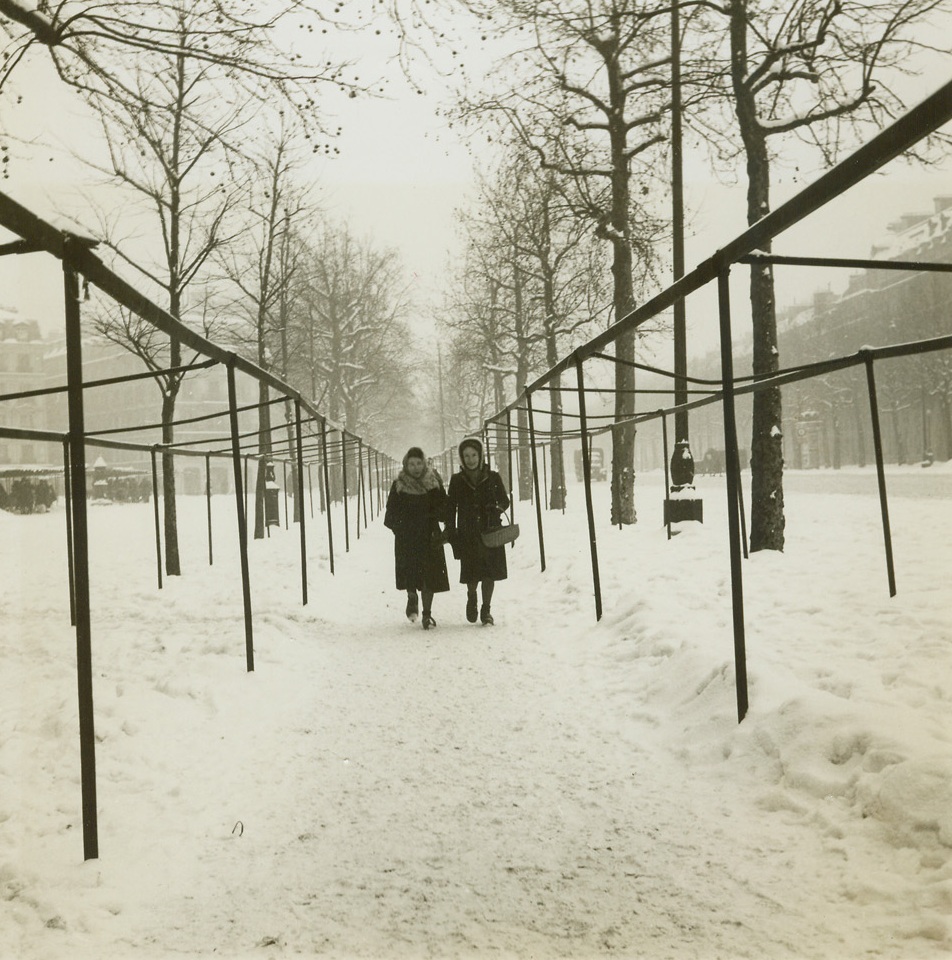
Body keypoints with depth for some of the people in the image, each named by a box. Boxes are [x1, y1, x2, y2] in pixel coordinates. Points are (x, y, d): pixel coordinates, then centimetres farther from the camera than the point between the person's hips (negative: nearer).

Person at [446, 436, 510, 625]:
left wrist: (496, 508, -14)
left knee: (489, 572, 0)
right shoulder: (457, 480, 4)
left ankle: (486, 610, 16)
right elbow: (451, 507, 6)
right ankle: (472, 599, 30)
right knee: (471, 573, -1)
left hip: (490, 532, 0)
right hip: (467, 534, 0)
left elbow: (505, 500, 8)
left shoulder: (493, 478, 3)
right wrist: (450, 531, -1)